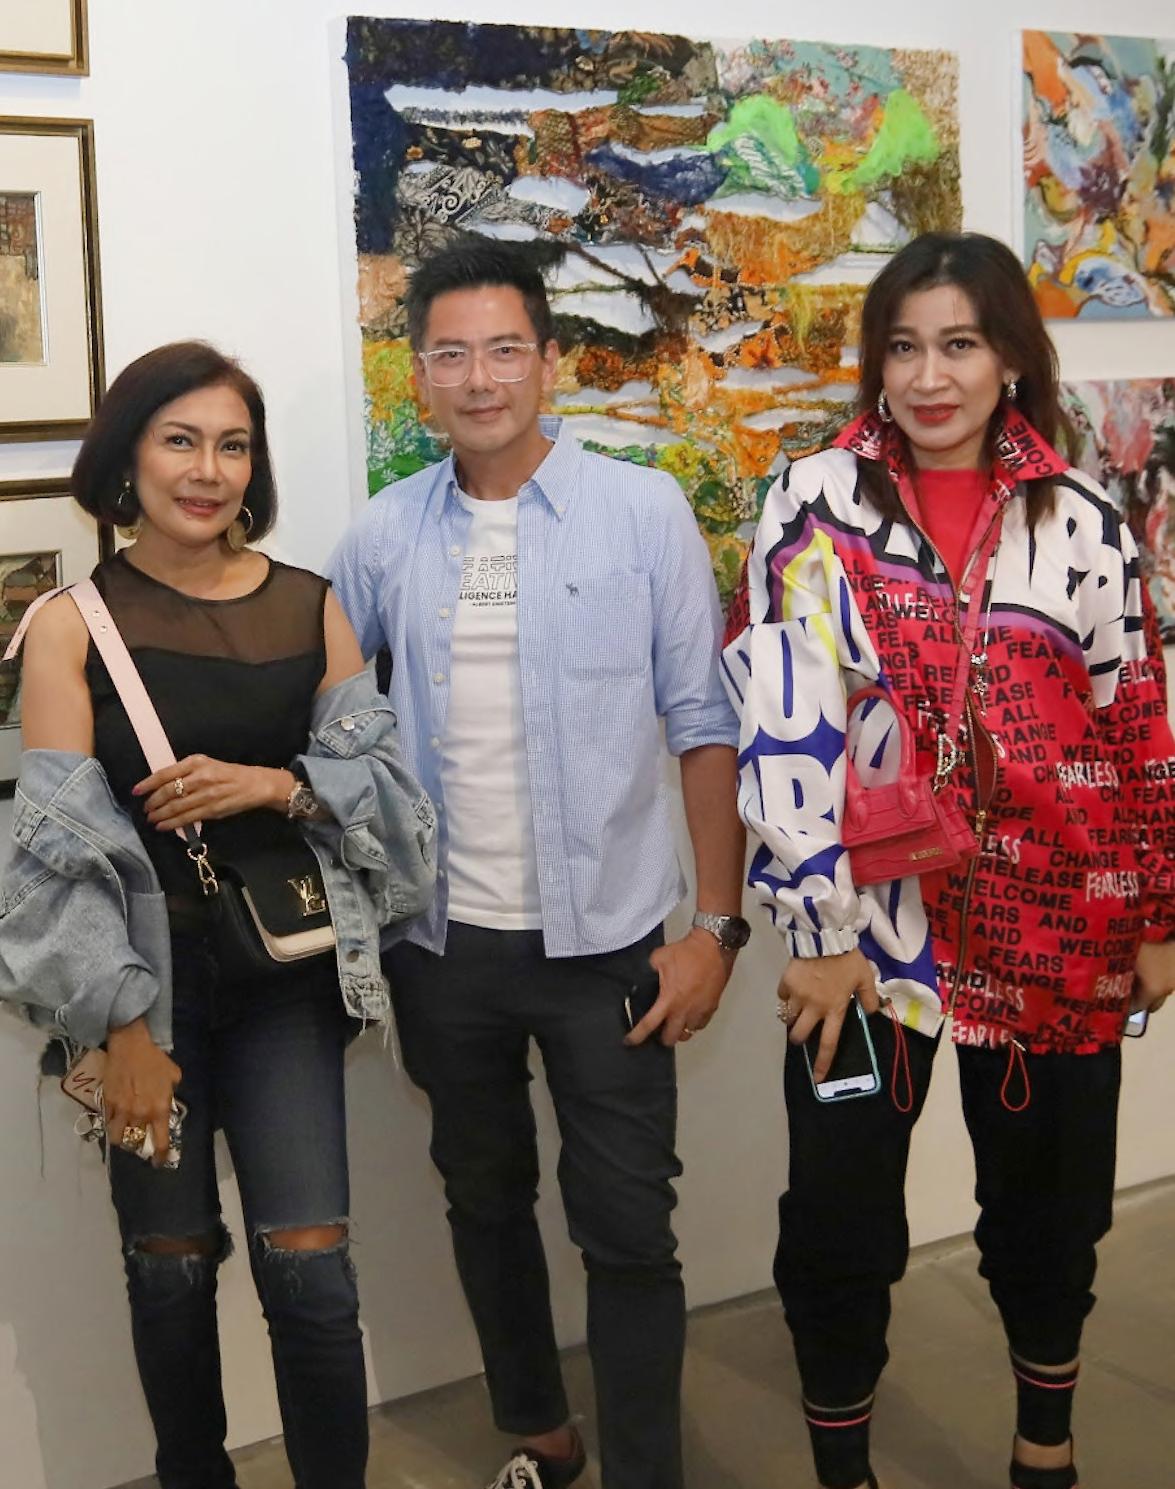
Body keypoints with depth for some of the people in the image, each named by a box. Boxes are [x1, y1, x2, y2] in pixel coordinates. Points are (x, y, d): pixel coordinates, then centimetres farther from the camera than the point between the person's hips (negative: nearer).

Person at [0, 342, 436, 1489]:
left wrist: (272, 784, -15)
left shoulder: (311, 607, 5)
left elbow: (384, 782, 5)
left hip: (284, 970, 2)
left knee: (309, 1265, -5)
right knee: (170, 1263, 7)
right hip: (146, 976, -1)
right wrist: (123, 1026, -14)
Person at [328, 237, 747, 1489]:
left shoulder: (645, 514, -7)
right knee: (484, 1202, 18)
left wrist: (717, 925, -8)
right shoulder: (383, 537, 0)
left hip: (603, 940, -3)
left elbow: (705, 724, -5)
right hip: (444, 945, 4)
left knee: (626, 1228, 3)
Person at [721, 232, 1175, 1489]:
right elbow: (781, 727, -10)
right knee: (841, 1218, 5)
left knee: (1050, 1198, 17)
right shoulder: (815, 505, -5)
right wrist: (817, 933, -14)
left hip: (1053, 926, 2)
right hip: (869, 918, -2)